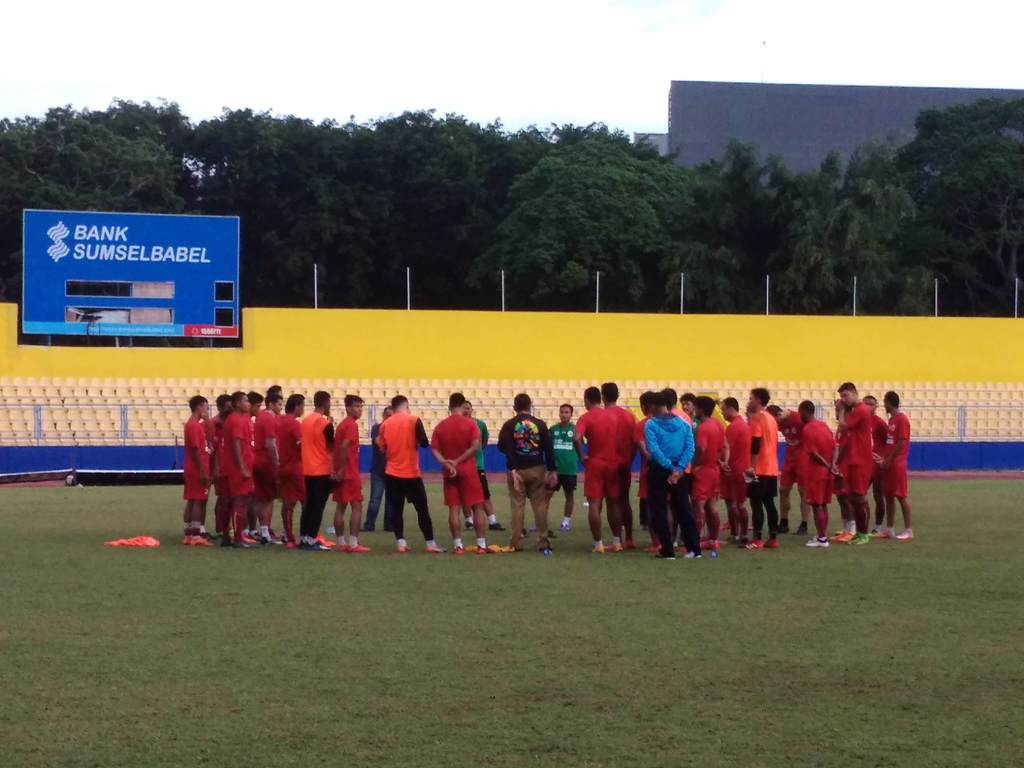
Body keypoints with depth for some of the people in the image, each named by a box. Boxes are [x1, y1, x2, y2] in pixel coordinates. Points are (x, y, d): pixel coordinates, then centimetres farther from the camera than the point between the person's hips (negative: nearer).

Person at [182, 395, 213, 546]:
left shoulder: (193, 425, 17)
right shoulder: (195, 426, -14)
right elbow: (196, 449, -19)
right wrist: (203, 471, -19)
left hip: (192, 471, 10)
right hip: (198, 470, -10)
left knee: (192, 501, 10)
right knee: (199, 501, -8)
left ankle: (189, 535, 12)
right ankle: (196, 536, -9)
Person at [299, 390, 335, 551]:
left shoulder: (306, 420, 10)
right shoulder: (325, 423, -13)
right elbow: (331, 447, -12)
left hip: (307, 470, 7)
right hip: (322, 471, -7)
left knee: (308, 505, 13)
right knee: (318, 507, -4)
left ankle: (303, 538, 15)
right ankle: (312, 540, -5)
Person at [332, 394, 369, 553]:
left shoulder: (342, 424, 17)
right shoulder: (351, 425, -13)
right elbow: (344, 447, -24)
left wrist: (336, 470, 16)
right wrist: (342, 469, -21)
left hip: (340, 473, 9)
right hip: (350, 473, -9)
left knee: (340, 507, 9)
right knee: (357, 506, -7)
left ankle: (341, 543, 11)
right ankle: (353, 544, -10)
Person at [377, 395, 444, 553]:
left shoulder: (385, 424, 3)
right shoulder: (414, 420, -8)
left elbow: (383, 448, 10)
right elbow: (424, 443, -12)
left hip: (391, 473, 3)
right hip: (411, 473, -3)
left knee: (396, 509, 7)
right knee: (422, 508, 5)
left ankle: (400, 543, 1)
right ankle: (430, 543, 4)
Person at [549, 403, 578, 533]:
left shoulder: (575, 429, -2)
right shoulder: (553, 429, 4)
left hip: (570, 469, -1)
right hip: (554, 468, 1)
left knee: (569, 495, 9)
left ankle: (566, 522, 21)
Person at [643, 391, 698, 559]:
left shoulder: (651, 424, -8)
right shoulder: (683, 424, 5)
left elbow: (653, 449, -18)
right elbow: (690, 448, -4)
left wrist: (671, 468, -16)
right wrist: (679, 468, -10)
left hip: (658, 470, -4)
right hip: (677, 472, 4)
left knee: (659, 512, 4)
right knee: (683, 510, 13)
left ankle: (667, 550, 1)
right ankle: (694, 548, 12)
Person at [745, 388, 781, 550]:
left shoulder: (757, 417, -11)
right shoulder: (770, 418, 16)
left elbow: (755, 444, -18)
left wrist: (751, 466, -18)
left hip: (759, 469, -9)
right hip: (772, 468, 9)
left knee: (756, 502, -7)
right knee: (769, 503, 10)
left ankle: (757, 539, -11)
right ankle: (773, 538, 9)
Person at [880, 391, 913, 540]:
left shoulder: (902, 419, -12)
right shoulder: (892, 419, 16)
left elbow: (901, 443, -18)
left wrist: (889, 460, -16)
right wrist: (884, 458, 12)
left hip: (897, 464, -9)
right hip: (888, 464, 9)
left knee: (901, 496, -6)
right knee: (888, 496, 10)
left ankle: (908, 530, -2)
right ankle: (889, 529, 15)